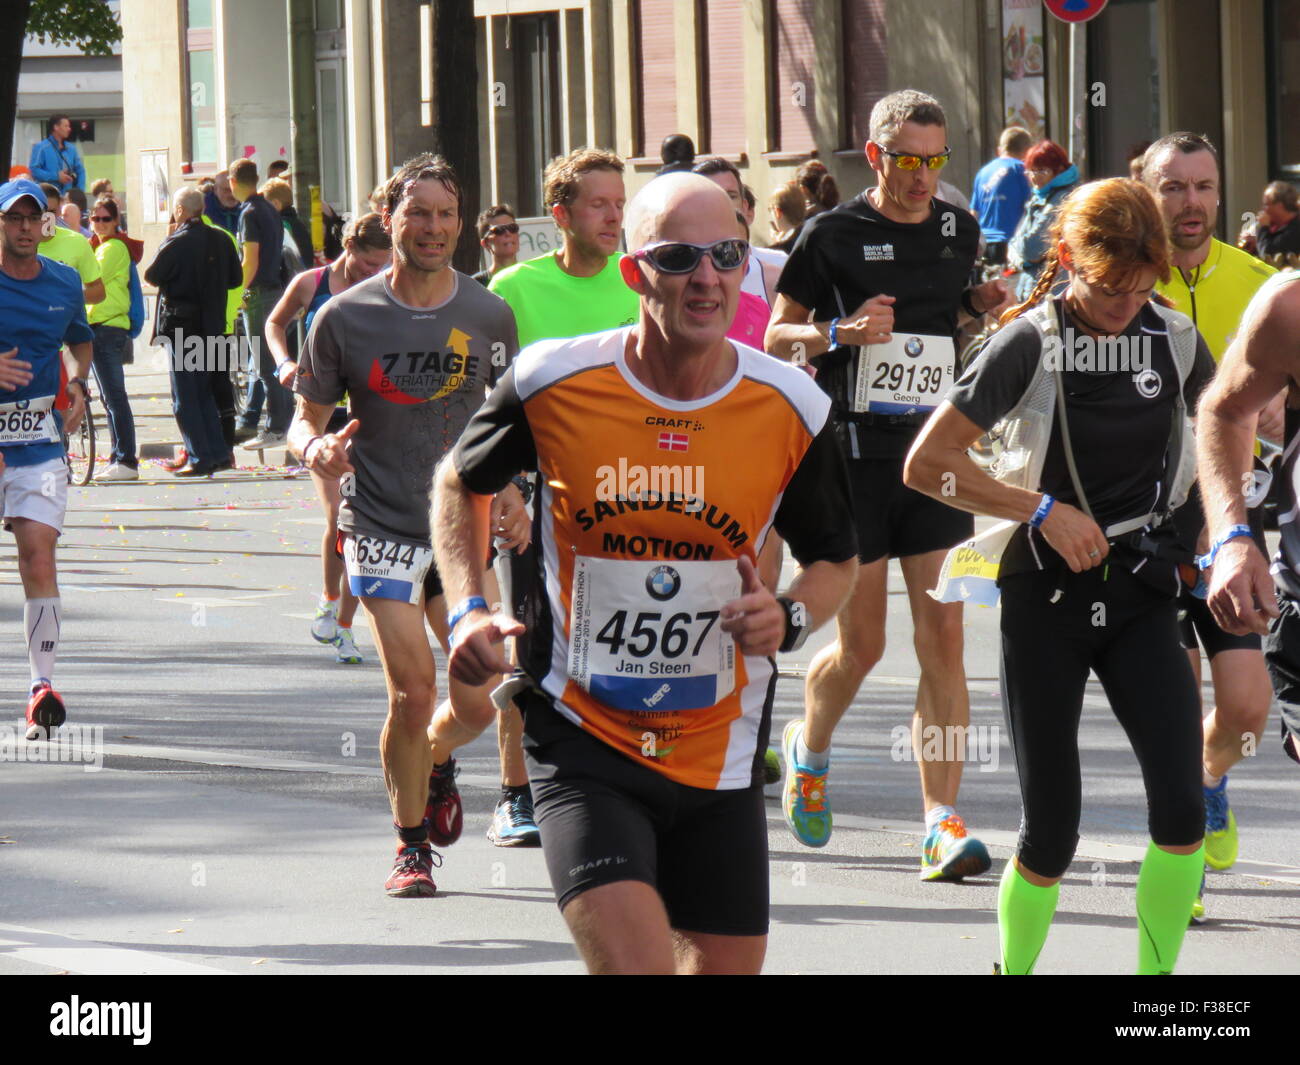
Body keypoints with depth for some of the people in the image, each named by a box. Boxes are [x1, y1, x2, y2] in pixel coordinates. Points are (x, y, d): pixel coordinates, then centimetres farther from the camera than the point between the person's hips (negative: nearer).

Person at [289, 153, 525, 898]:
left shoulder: (489, 315, 2)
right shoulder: (347, 318, -3)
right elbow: (308, 417, 5)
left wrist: (511, 494, -3)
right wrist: (316, 450, -18)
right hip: (382, 526, -2)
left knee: (481, 701, -2)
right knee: (413, 690, -11)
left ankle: (434, 759, 36)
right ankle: (412, 847, 10)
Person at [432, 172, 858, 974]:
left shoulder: (791, 409, -5)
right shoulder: (552, 382, -9)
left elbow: (836, 558, 11)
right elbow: (462, 482, 12)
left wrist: (790, 619, -10)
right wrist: (468, 608, -2)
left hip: (719, 754, 3)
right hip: (584, 746, -3)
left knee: (726, 966, 10)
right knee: (635, 961, -22)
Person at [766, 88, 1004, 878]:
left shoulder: (960, 231, 9)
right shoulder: (833, 235, -4)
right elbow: (778, 337, 1)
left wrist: (983, 305, 3)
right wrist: (841, 331, -18)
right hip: (854, 458, -3)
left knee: (944, 641, -6)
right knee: (861, 644, 1)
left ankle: (943, 822, -6)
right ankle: (809, 749, 34)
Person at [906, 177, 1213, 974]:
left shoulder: (1175, 340, 0)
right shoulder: (1032, 344, -11)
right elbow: (926, 464, -12)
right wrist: (1042, 509, -15)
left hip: (1143, 593, 3)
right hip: (1048, 597, -3)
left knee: (1181, 811, -14)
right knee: (1051, 835, -1)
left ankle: (1155, 976, 1)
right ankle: (1015, 970, 23)